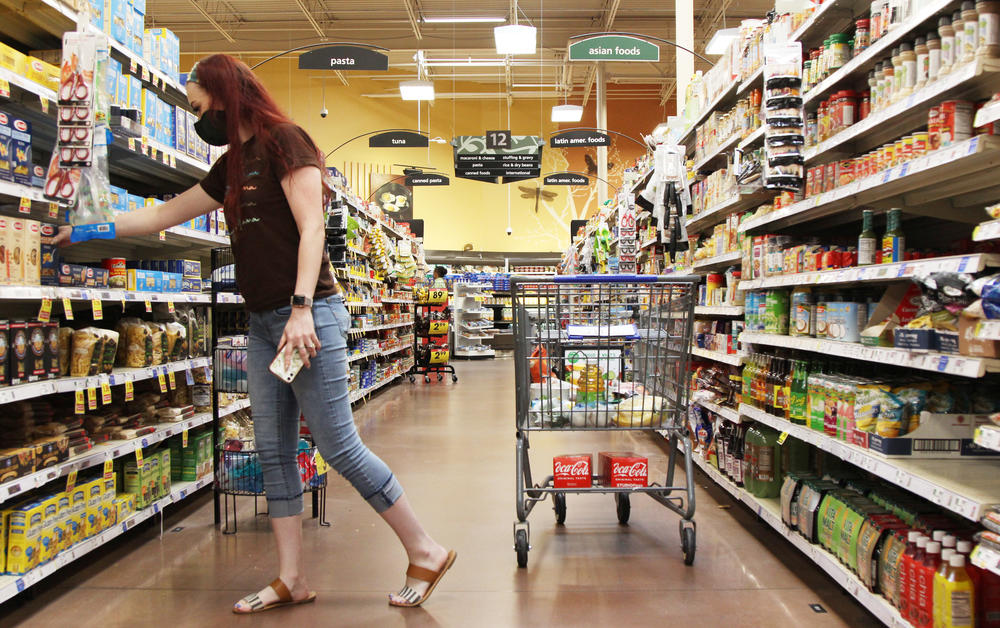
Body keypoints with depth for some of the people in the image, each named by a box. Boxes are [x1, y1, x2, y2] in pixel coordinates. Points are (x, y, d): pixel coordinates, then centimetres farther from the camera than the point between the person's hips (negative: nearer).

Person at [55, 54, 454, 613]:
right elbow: (165, 214, 31)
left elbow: (312, 229, -14)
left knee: (340, 445, -8)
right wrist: (86, 232, 34)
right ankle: (292, 581, 18)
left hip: (308, 315, -9)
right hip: (263, 322, 9)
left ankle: (426, 552, 6)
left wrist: (301, 309, -22)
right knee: (274, 453, 8)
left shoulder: (283, 141, -4)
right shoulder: (231, 166, 21)